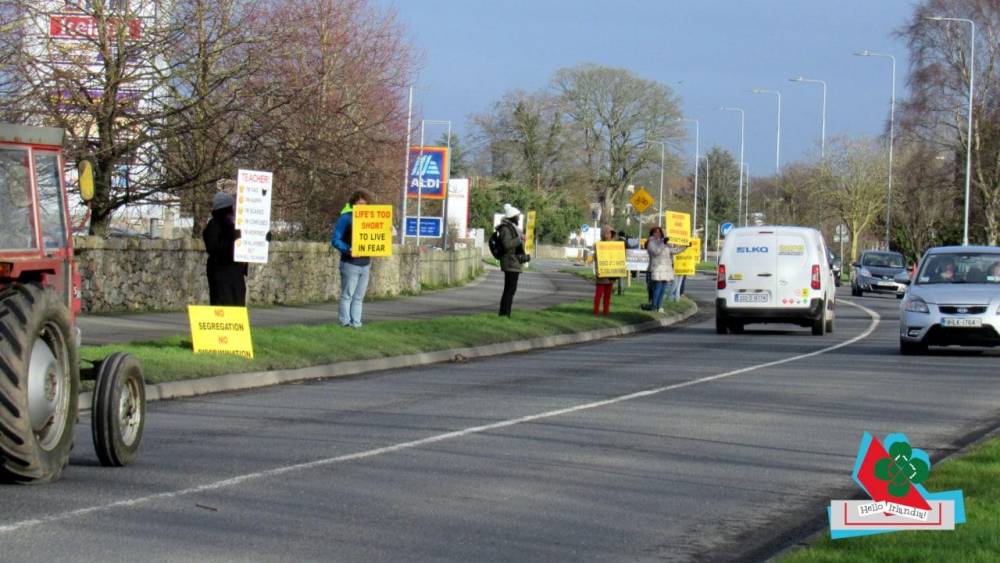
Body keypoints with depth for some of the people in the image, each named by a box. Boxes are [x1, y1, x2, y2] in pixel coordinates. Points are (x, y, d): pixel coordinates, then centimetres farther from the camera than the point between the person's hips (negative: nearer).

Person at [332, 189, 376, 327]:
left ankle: (356, 322, 9)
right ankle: (345, 322, 0)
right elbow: (335, 240, -10)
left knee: (359, 297, 6)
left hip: (365, 263, 6)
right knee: (347, 295, -3)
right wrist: (348, 249, -25)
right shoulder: (346, 218, -6)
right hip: (350, 263, -6)